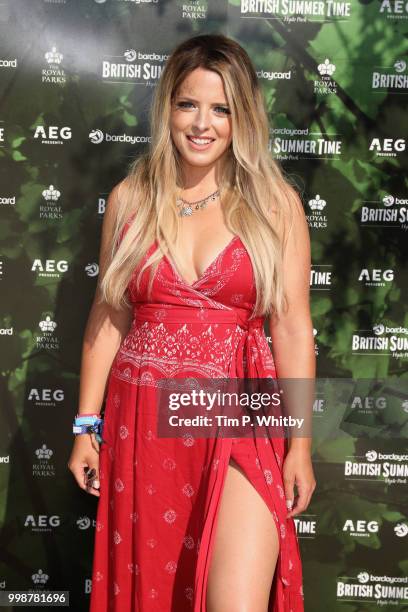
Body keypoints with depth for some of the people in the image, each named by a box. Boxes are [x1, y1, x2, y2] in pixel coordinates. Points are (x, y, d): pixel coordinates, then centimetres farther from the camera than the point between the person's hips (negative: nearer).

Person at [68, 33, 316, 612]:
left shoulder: (275, 203, -1)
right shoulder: (130, 198, 4)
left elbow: (292, 326, -2)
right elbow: (107, 316, 8)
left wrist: (300, 444, -3)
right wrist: (87, 425, 8)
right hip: (143, 416, 3)